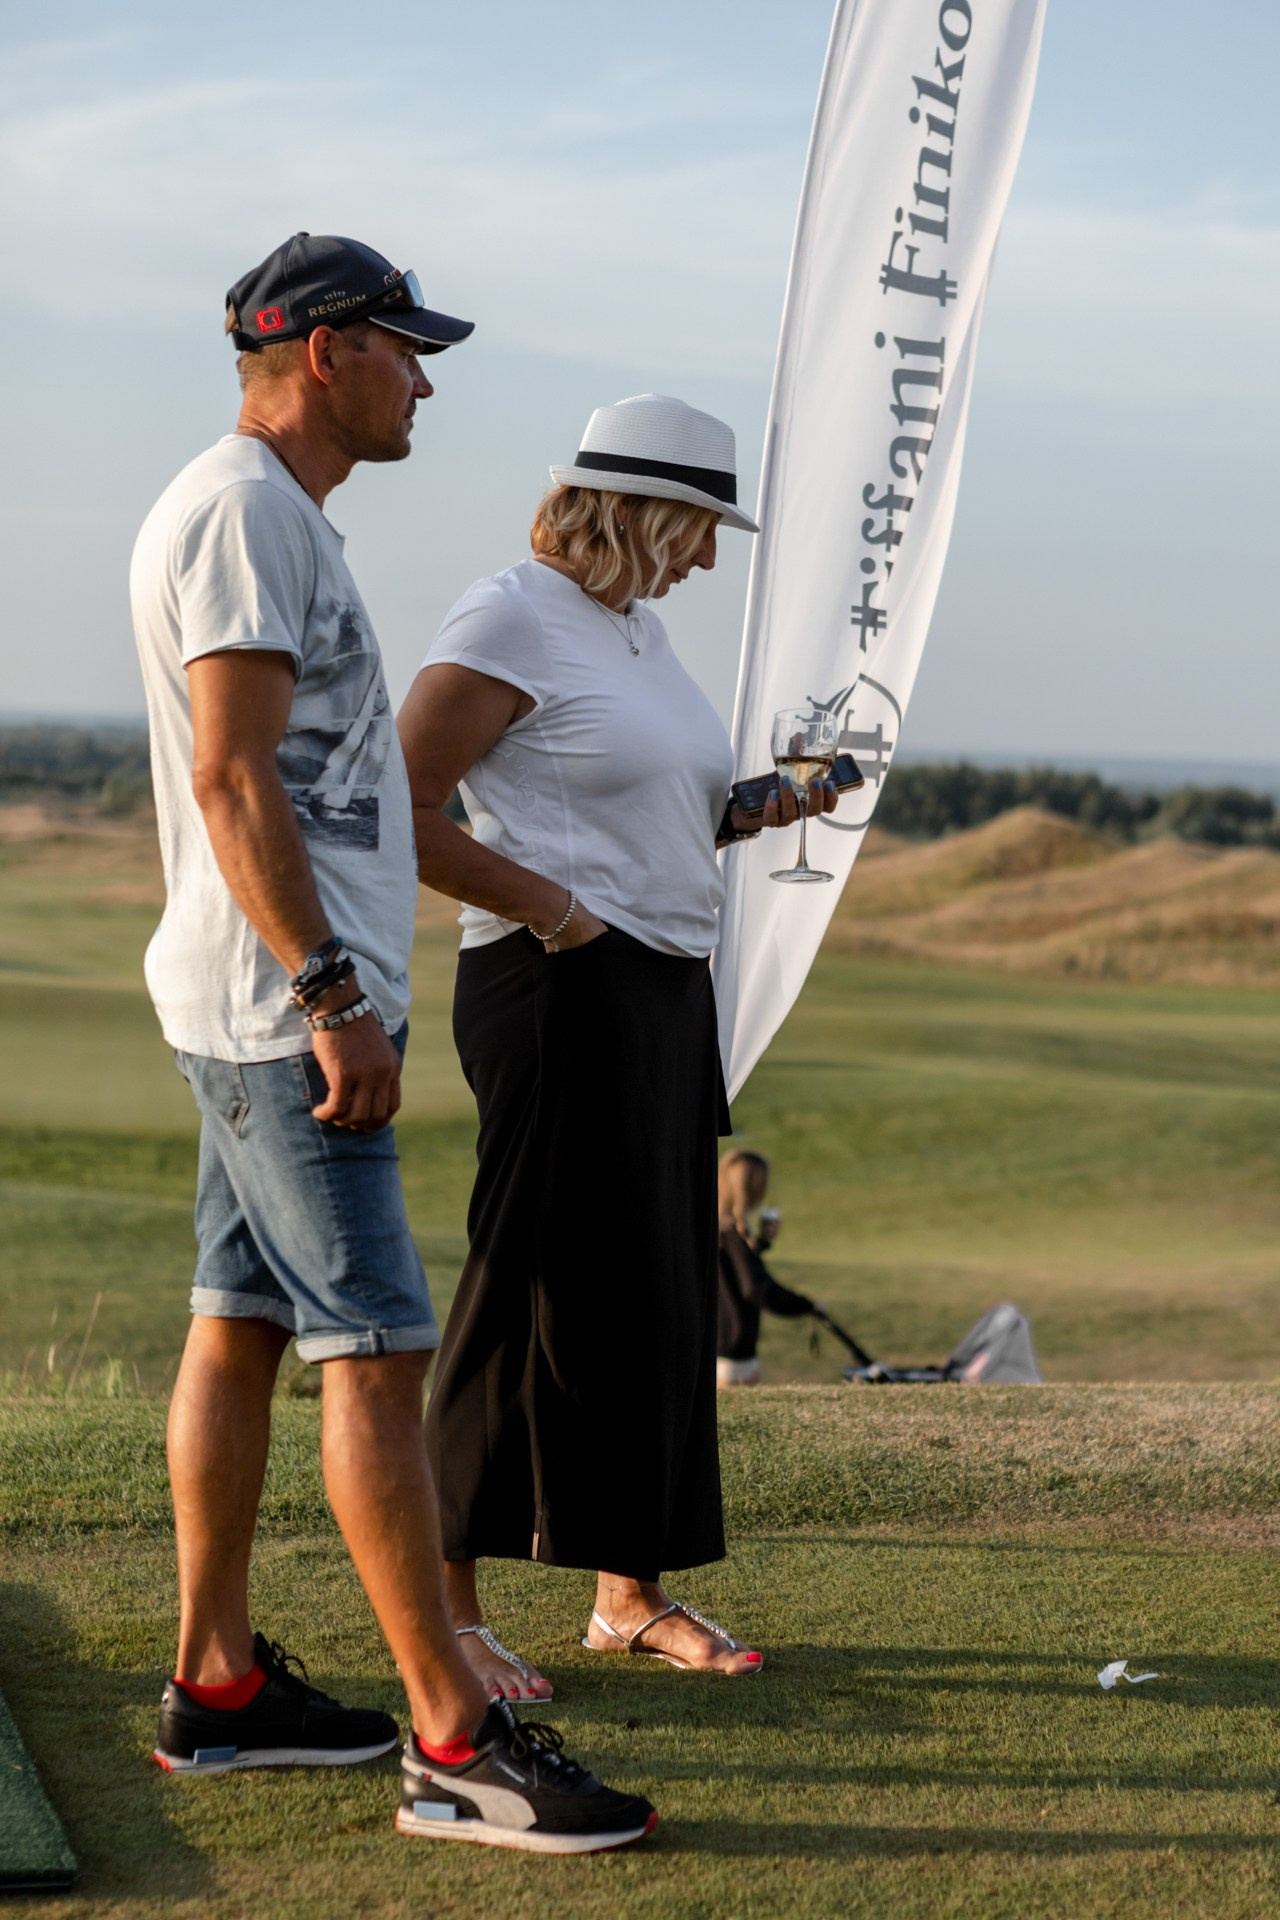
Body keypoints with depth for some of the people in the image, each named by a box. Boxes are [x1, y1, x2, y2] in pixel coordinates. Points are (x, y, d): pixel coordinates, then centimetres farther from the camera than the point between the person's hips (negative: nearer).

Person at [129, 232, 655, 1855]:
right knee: (377, 1351, -10)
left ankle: (215, 1687, 20)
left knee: (238, 1327, 12)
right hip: (281, 1005, -11)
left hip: (267, 1005, 11)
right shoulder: (243, 511, -13)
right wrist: (333, 996, -24)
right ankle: (454, 1744, -8)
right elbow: (232, 779, -21)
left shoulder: (276, 516, 19)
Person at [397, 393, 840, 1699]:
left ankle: (628, 1591, 20)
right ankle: (447, 1604, 0)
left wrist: (758, 811, 11)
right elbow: (400, 815, -15)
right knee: (535, 1291, -8)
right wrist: (555, 912, -17)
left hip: (669, 991, 9)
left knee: (656, 1287, 11)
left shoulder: (638, 627, 19)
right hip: (562, 991, -9)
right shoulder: (510, 620, -9)